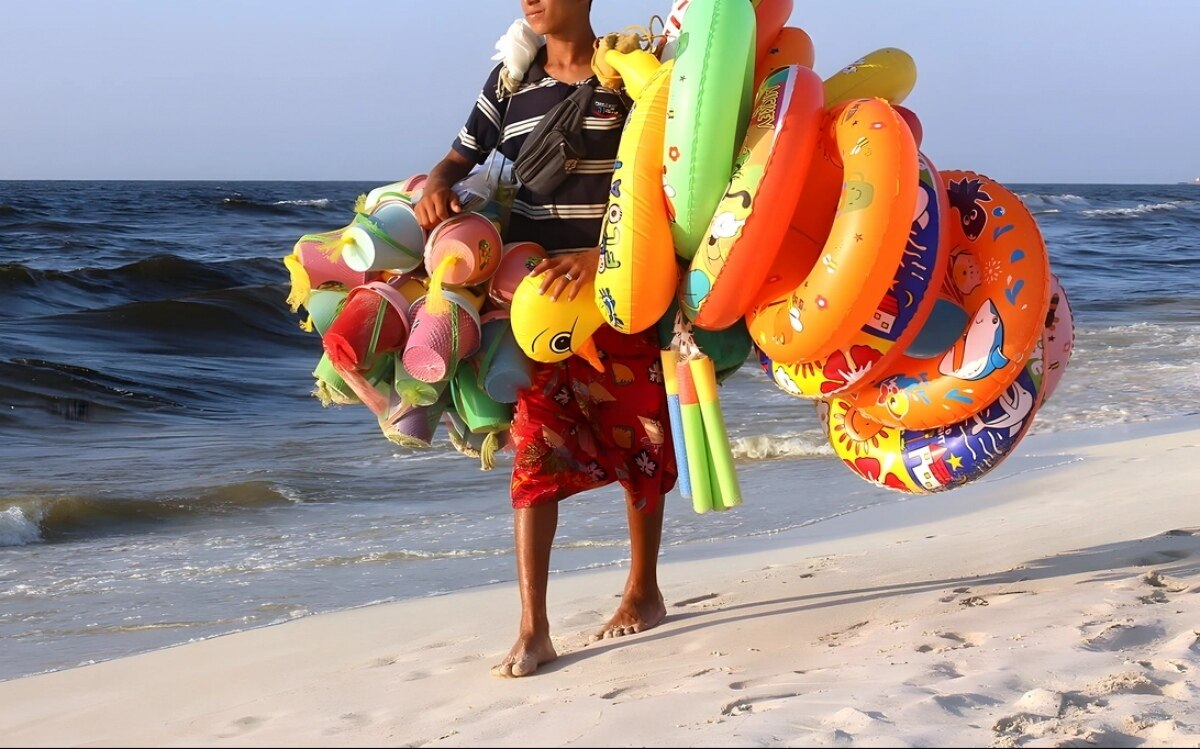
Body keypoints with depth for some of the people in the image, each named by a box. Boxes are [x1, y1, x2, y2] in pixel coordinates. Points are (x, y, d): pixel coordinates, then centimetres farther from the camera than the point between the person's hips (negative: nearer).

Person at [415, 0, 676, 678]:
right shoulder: (511, 80, 8)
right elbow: (462, 157, 18)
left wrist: (600, 255, -27)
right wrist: (437, 186, -7)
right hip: (532, 297, 3)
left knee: (639, 445, 11)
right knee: (535, 455, -5)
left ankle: (645, 593, 31)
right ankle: (534, 630, -4)